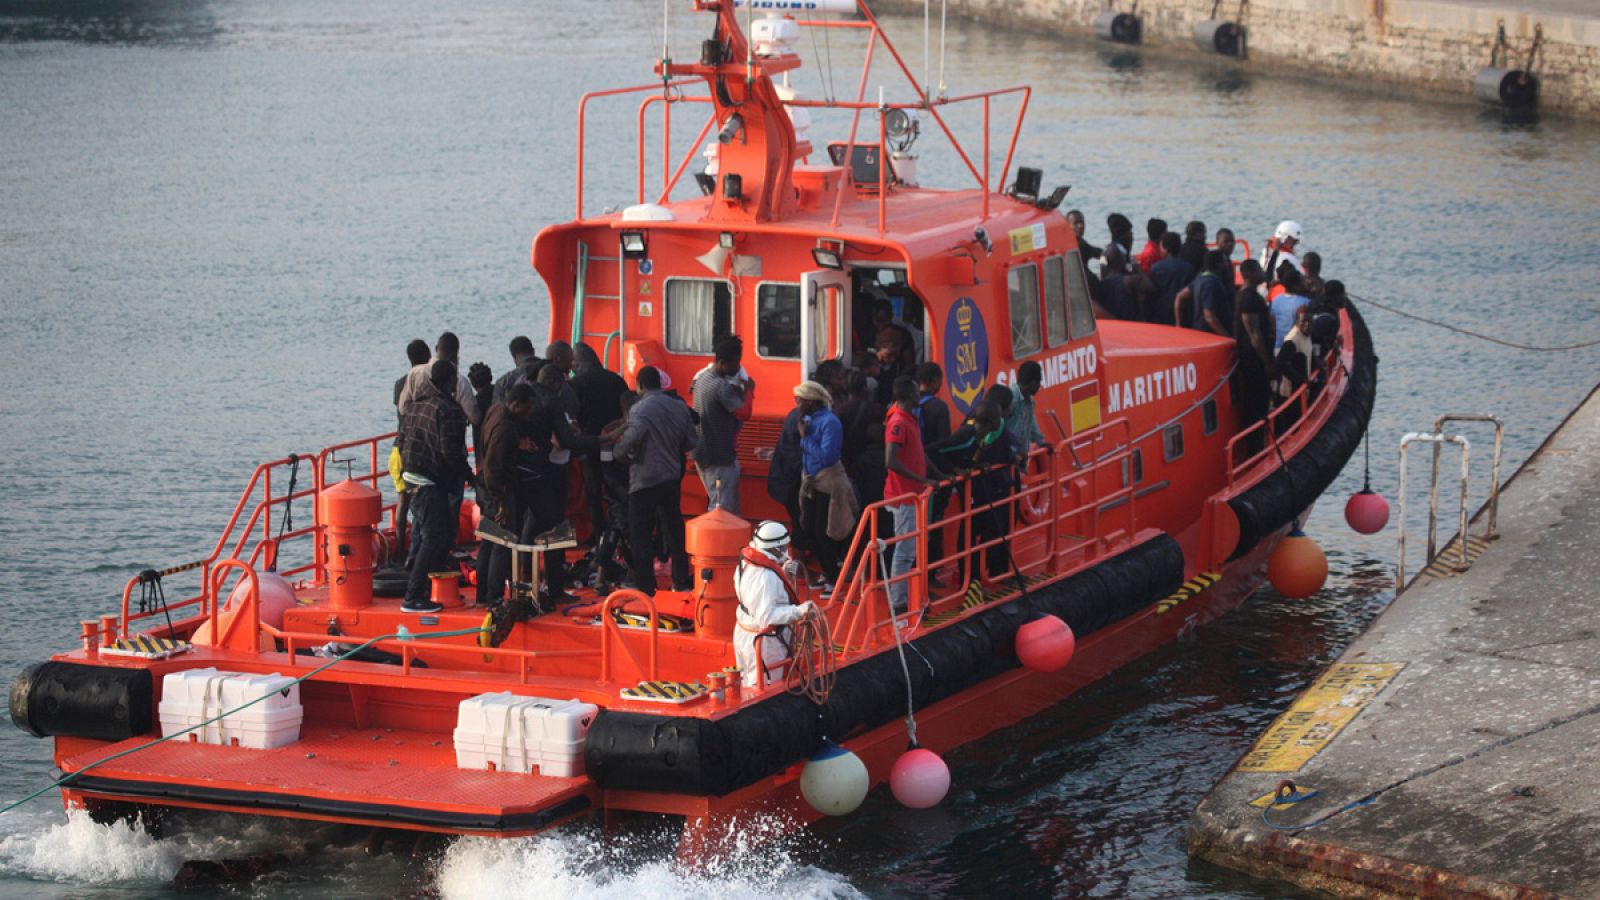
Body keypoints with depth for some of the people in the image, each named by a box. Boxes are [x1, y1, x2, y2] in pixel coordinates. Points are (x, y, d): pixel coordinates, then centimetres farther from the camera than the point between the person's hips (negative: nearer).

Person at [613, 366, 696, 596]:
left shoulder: (640, 409, -15)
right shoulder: (679, 407, 5)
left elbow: (631, 439, -29)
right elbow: (690, 442, 8)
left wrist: (619, 451, -10)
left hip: (645, 480, -6)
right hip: (673, 477, 6)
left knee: (641, 535, 0)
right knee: (674, 528, 19)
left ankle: (645, 587, -1)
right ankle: (681, 579, 26)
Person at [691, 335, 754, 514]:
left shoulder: (702, 377, 6)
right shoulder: (722, 387, -22)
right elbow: (744, 413, -26)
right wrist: (749, 390, -11)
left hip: (703, 452, 10)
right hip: (720, 457, -10)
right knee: (723, 509, -5)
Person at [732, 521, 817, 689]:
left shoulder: (746, 563, 1)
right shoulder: (766, 577, -29)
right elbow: (766, 615, -33)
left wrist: (784, 576, 1)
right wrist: (798, 611, -37)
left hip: (744, 635, 10)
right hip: (764, 642, -10)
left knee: (748, 686, 23)